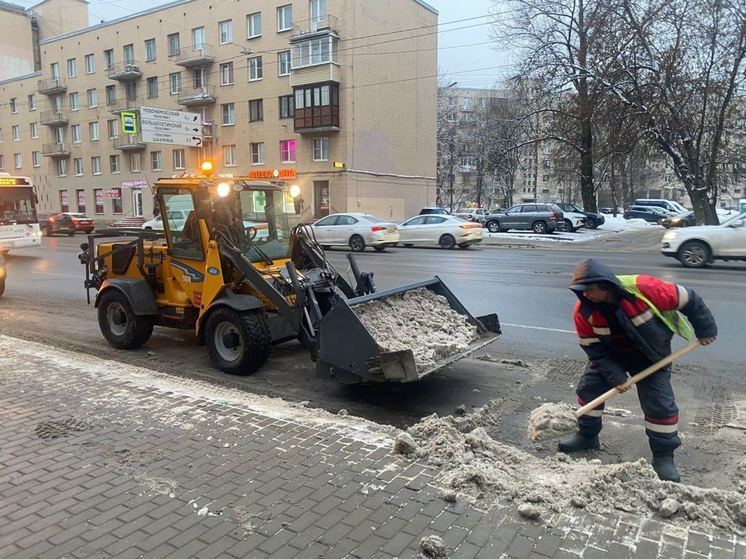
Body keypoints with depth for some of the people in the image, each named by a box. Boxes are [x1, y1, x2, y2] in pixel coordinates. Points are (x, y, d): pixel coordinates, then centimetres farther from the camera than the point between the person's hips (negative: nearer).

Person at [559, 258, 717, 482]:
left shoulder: (643, 288, -35)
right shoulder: (583, 310, -25)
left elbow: (687, 300, -19)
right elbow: (594, 348, -15)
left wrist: (705, 330, -8)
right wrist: (615, 375, -23)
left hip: (652, 357, -3)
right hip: (611, 356, 3)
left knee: (660, 404, -4)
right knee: (588, 388, 2)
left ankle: (663, 457, 13)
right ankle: (587, 436, 23)